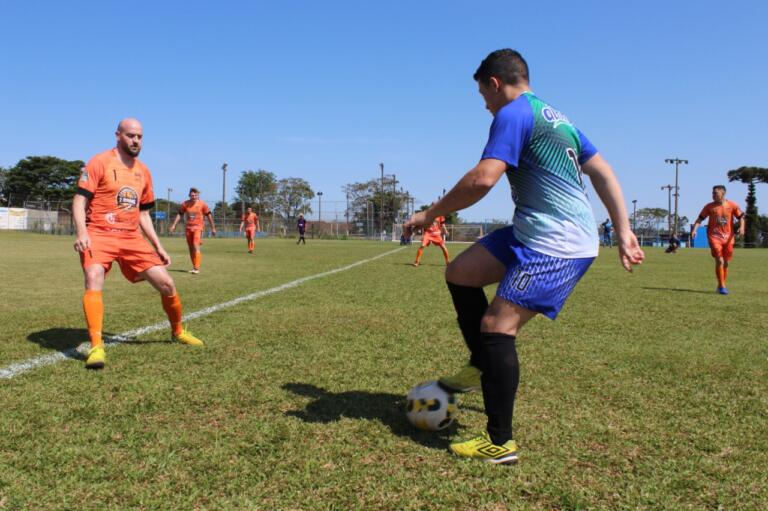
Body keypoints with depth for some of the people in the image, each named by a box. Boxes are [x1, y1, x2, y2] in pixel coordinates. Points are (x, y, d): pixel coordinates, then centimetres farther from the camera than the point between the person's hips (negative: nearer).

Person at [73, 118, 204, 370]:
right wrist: (81, 233, -24)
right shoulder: (99, 162, -3)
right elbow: (79, 201, -8)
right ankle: (96, 346, -27)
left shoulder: (143, 172, 14)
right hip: (99, 235, -5)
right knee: (94, 279, -30)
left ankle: (178, 331, 24)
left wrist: (158, 247, 15)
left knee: (166, 284, 0)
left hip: (132, 238, 5)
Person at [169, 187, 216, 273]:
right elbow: (179, 214, 12)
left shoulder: (202, 204, -4)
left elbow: (209, 216, 2)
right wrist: (174, 225, 6)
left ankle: (196, 268, -19)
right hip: (188, 227, 4)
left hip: (198, 227, -4)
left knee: (196, 246, -18)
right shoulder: (185, 204, 4)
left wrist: (213, 228, 4)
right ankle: (194, 267, 23)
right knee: (191, 248, 9)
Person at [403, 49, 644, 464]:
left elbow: (483, 179, -24)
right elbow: (603, 172, 16)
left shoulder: (514, 113, -11)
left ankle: (500, 443, 1)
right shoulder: (554, 117, 19)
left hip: (557, 246, -10)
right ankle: (482, 367, 24)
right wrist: (623, 231, 12)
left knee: (497, 327, -9)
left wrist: (431, 214, -12)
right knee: (460, 273, 11)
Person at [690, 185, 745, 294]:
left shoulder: (732, 205, 2)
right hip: (714, 237, -2)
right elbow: (700, 219, 1)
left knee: (726, 263, 9)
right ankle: (722, 286, -6)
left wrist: (741, 227, -12)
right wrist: (694, 229, -15)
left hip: (728, 238, 2)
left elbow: (741, 217, 7)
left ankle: (721, 285, 25)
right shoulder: (709, 206, 0)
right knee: (719, 261, -14)